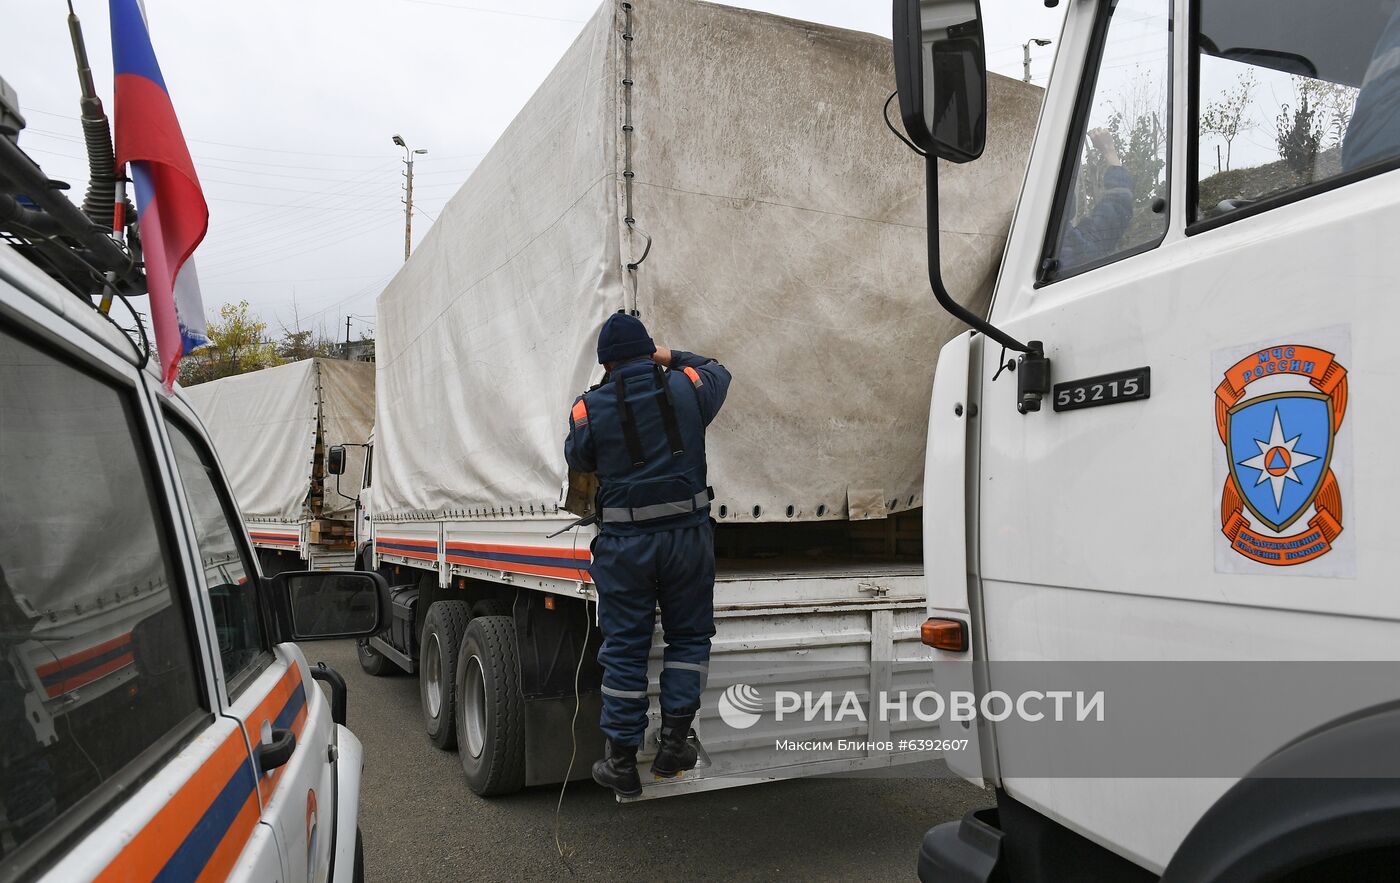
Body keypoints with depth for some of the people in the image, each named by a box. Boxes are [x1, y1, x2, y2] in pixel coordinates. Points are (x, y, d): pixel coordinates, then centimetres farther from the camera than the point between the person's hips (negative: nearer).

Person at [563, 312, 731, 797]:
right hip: (686, 533, 1)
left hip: (624, 542, -1)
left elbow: (578, 459, 13)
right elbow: (718, 372, 22)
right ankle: (673, 743, 13)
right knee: (688, 636, 16)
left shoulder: (589, 407, -3)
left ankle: (621, 762, 16)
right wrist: (673, 358, 30)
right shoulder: (685, 387, 1)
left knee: (624, 649, 8)